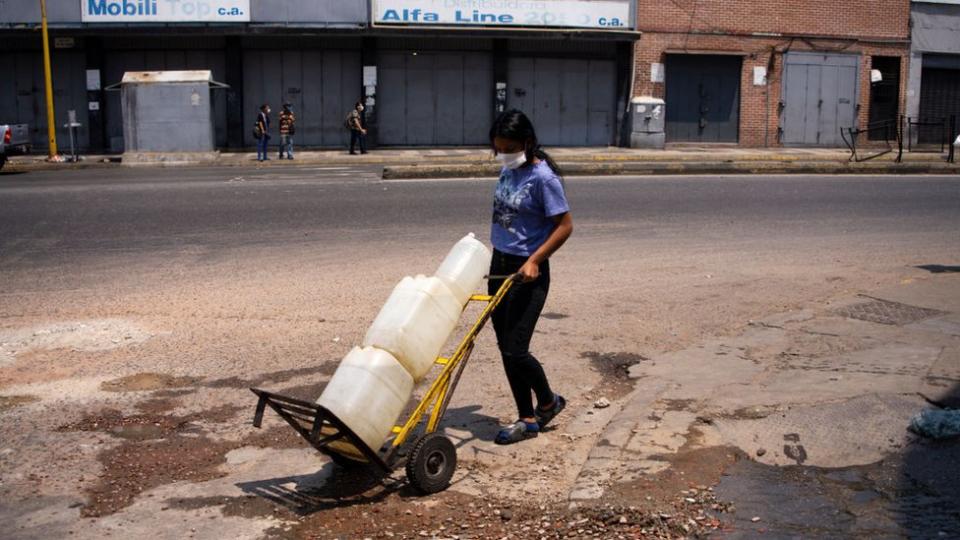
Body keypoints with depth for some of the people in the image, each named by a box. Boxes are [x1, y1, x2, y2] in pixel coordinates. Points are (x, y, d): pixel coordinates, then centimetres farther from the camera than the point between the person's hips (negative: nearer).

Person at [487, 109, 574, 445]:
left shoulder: (543, 177, -16)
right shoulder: (507, 170, 8)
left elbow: (564, 226, -15)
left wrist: (534, 260, -21)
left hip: (527, 272, -8)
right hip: (500, 265, 8)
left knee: (515, 350, -7)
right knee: (506, 347, 9)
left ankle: (548, 402, 21)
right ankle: (527, 419, 20)